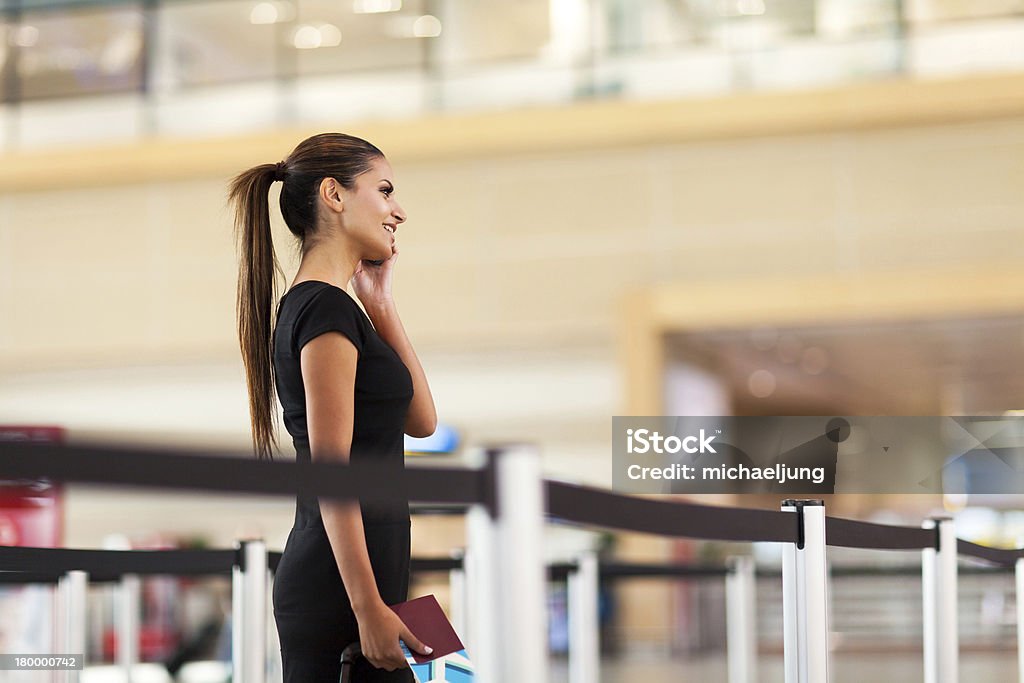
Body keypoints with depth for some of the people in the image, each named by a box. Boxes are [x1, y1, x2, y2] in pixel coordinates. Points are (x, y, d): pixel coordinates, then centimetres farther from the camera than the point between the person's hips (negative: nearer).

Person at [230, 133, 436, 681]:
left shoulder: (308, 306, 16)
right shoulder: (327, 309, -13)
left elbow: (420, 420, 19)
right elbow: (331, 472, -18)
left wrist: (380, 302, 15)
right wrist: (370, 609, -20)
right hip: (338, 592, -10)